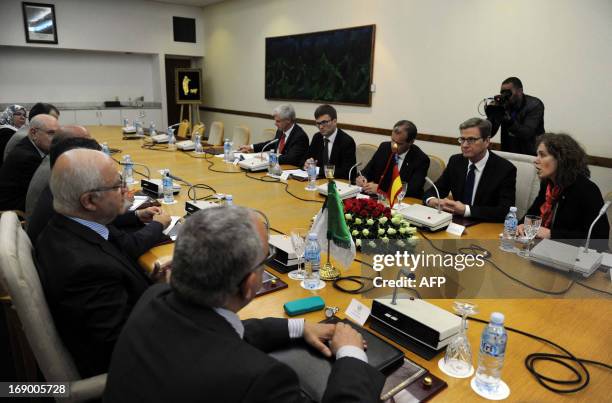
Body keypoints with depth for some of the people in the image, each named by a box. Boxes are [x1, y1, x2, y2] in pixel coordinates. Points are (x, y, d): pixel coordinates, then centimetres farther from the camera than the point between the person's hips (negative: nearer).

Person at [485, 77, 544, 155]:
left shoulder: (534, 105, -10)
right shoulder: (502, 104, -3)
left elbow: (526, 134, -25)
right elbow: (489, 134, -7)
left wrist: (509, 120, -38)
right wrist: (491, 114, -22)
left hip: (531, 154, -2)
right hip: (508, 153, 2)